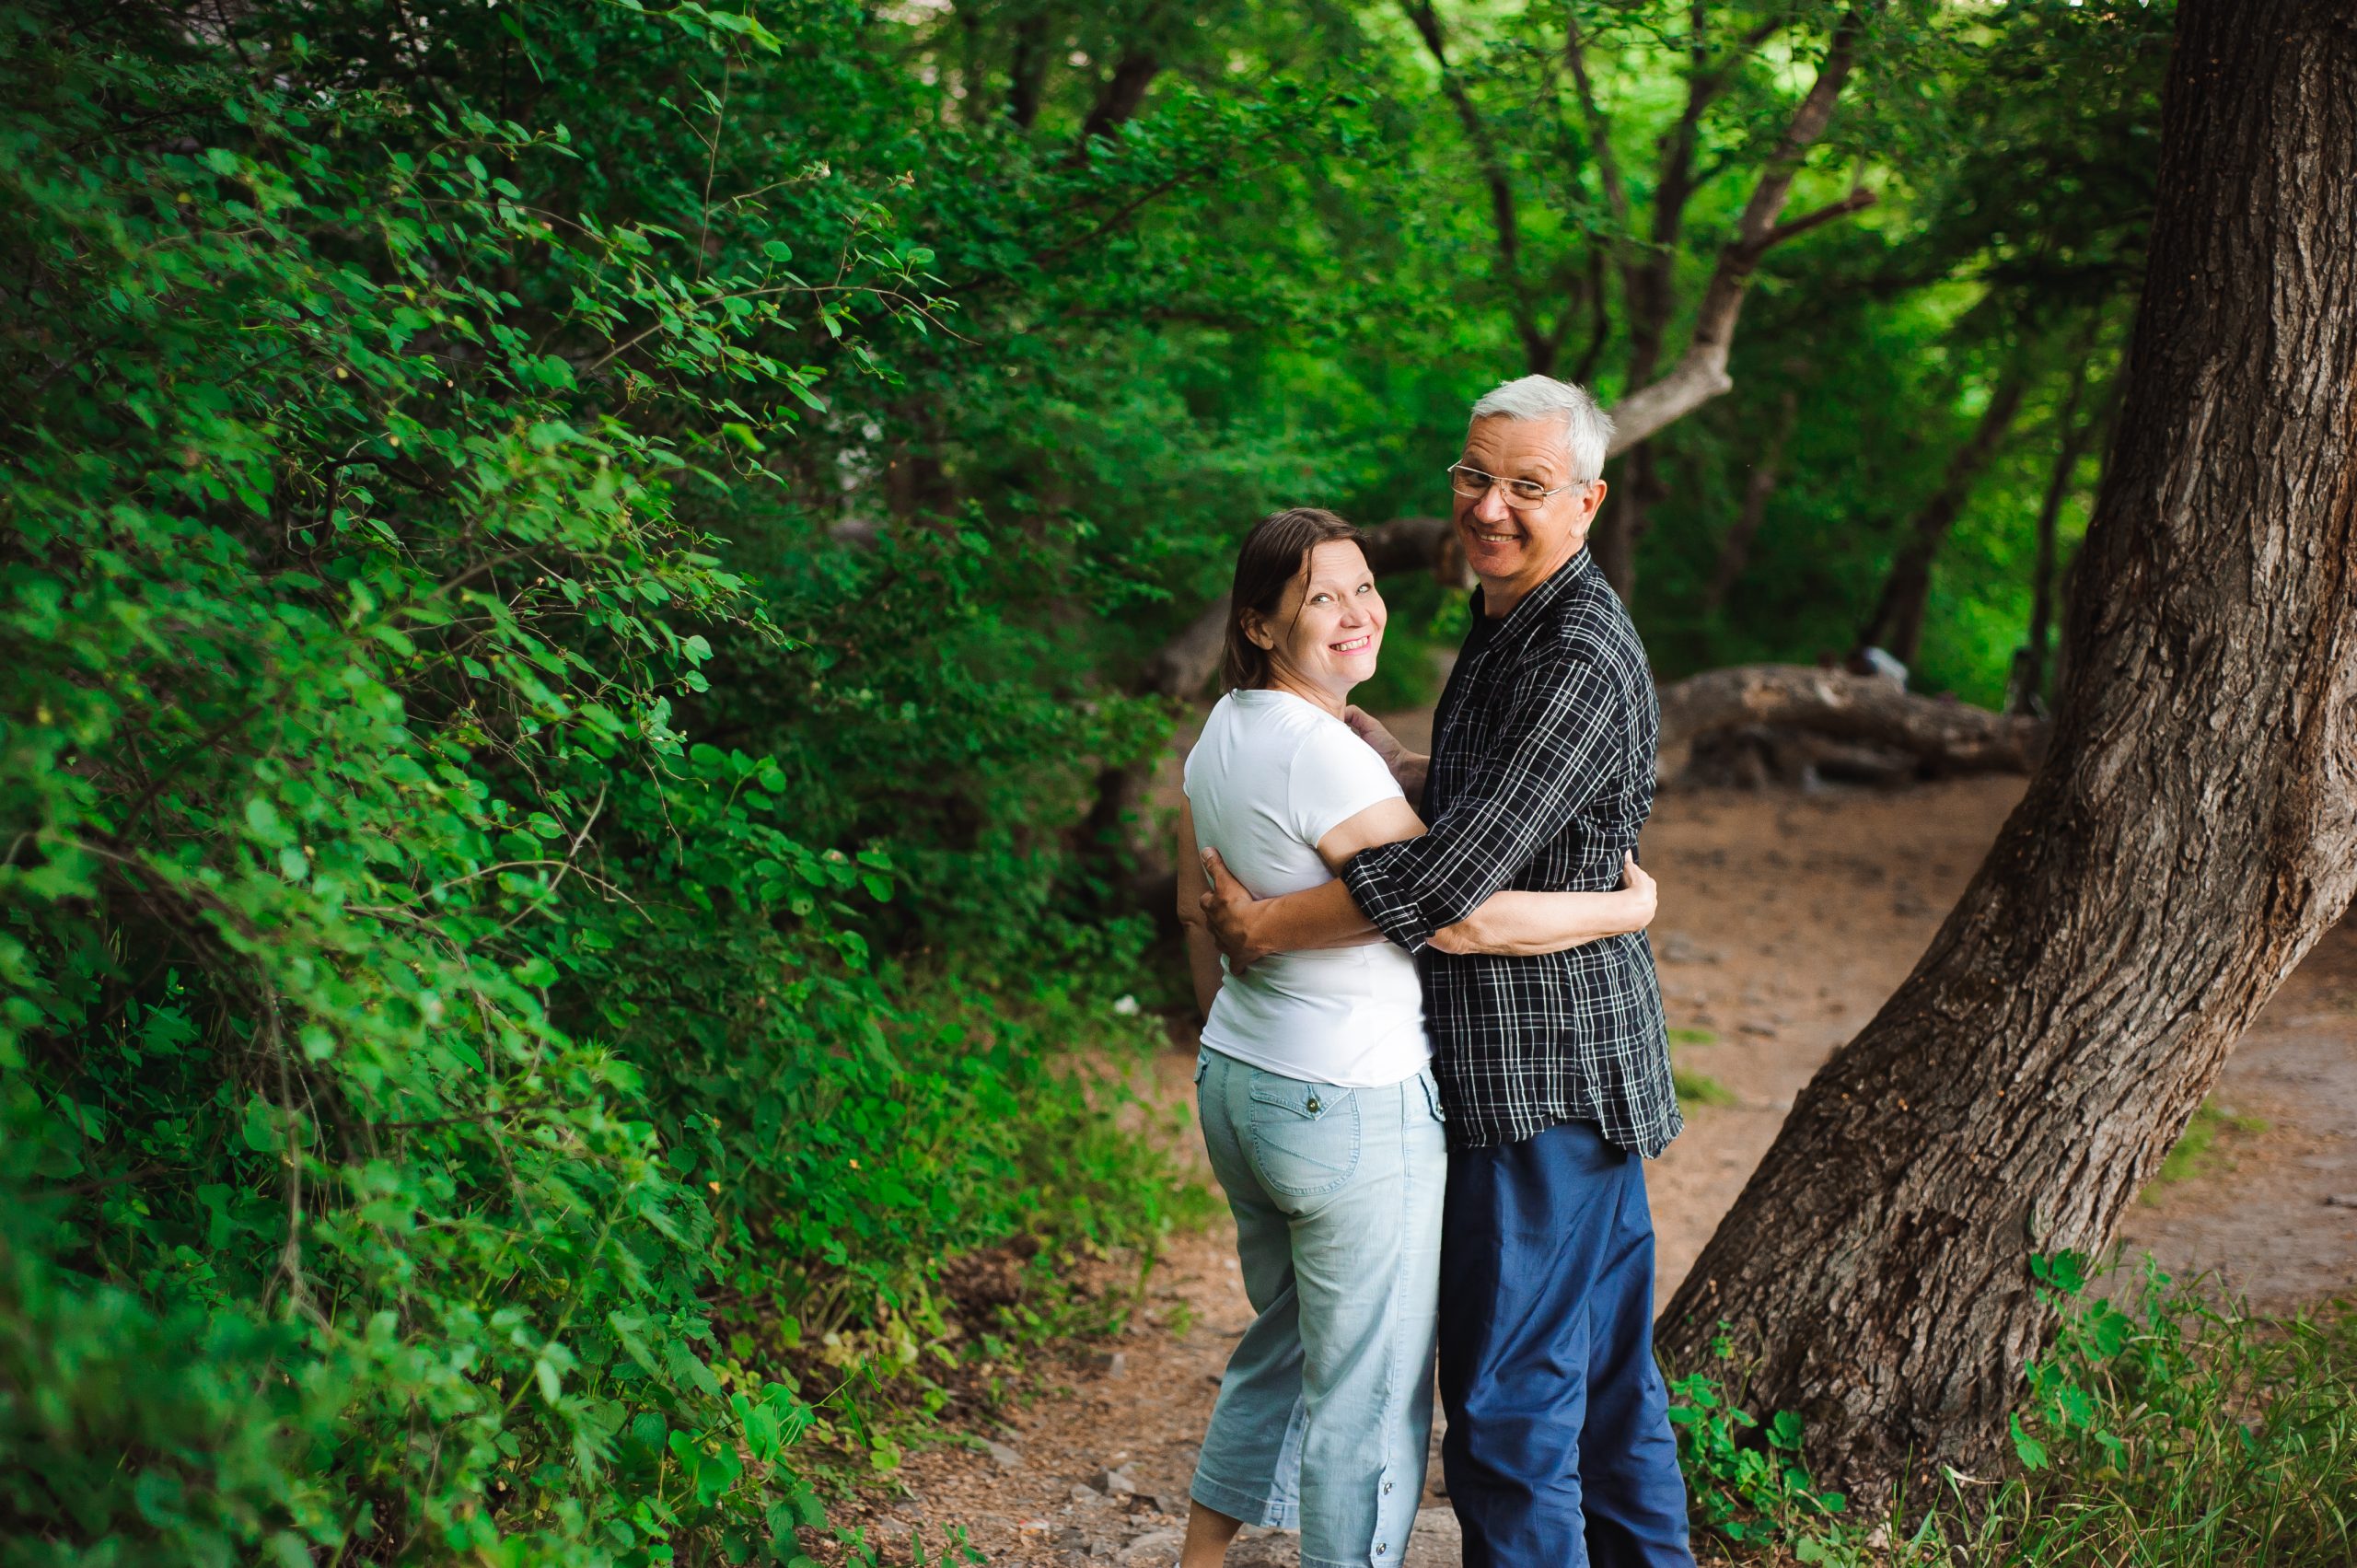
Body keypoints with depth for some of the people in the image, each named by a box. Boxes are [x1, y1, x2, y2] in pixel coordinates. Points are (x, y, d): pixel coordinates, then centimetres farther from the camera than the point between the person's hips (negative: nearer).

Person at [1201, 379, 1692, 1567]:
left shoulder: (1581, 659, -21)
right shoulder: (1508, 627, 12)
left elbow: (1454, 873, -26)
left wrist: (1264, 926, -17)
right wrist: (1394, 765, 13)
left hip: (1540, 1067, -10)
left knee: (1508, 1390, -2)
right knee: (1601, 1357, 20)